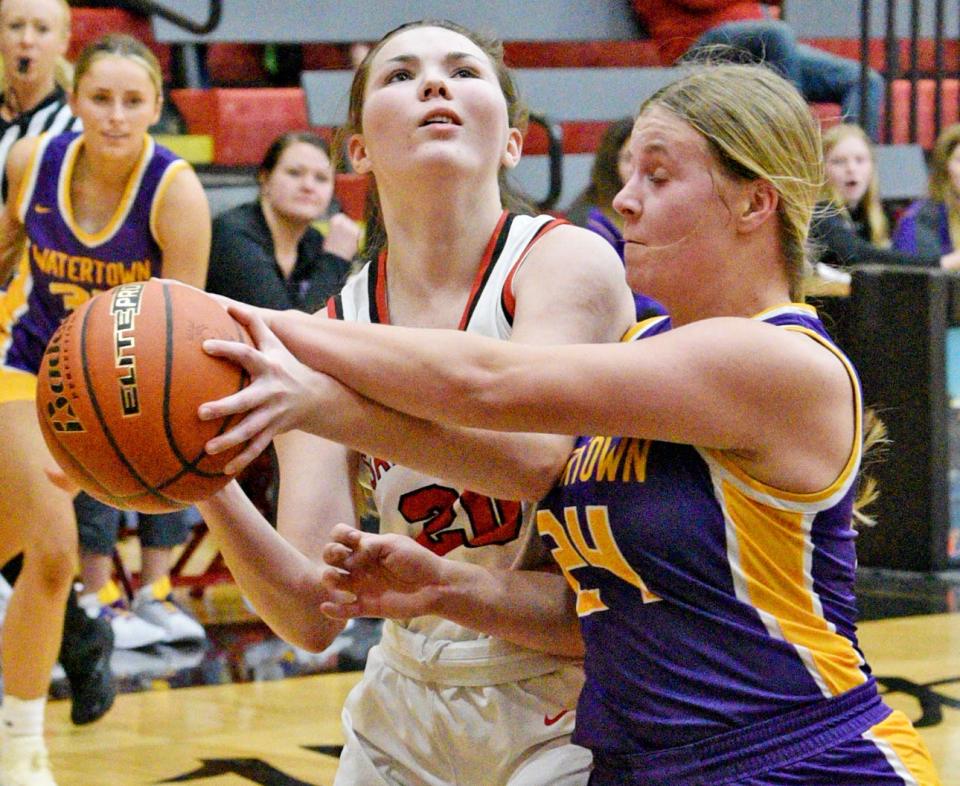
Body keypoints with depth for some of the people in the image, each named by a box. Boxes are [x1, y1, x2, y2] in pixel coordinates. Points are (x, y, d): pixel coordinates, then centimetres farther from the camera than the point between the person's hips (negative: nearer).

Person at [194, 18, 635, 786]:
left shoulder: (568, 260, -11)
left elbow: (531, 452, -32)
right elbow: (313, 612, -9)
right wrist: (209, 486, -27)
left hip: (574, 714, -4)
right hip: (408, 715, 4)